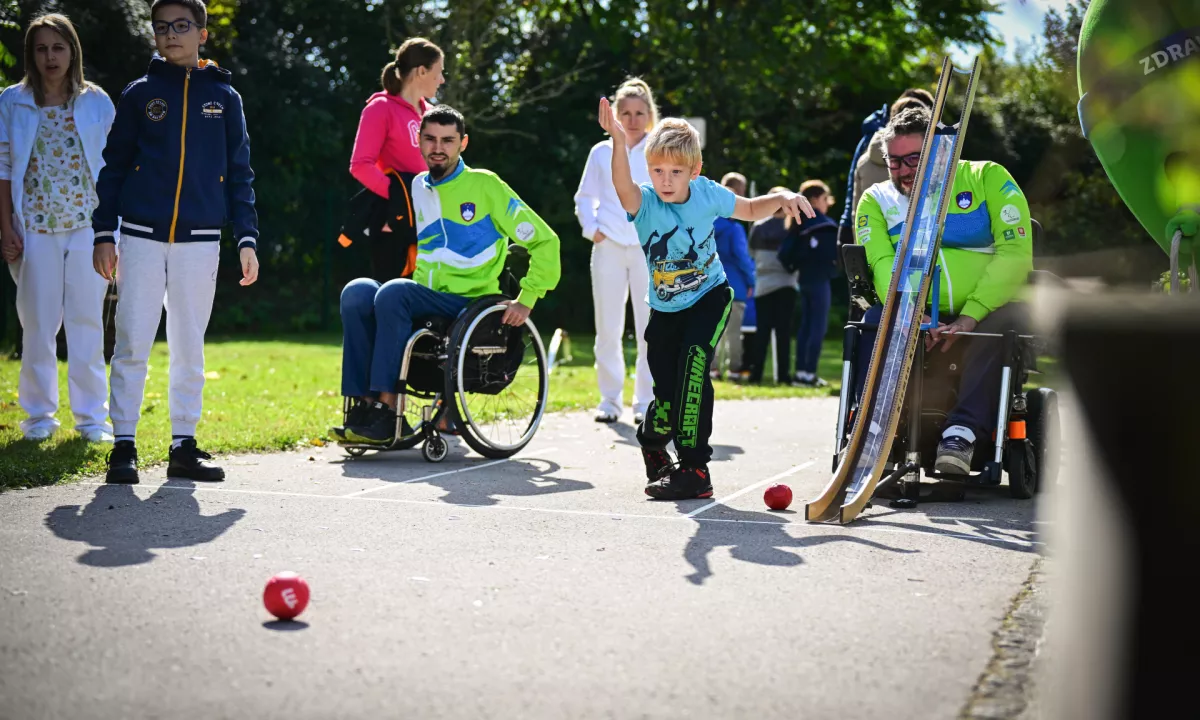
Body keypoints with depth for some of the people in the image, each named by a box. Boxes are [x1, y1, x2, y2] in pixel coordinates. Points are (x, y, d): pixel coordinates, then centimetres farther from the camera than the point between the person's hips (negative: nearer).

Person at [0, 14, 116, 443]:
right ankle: (39, 415, 14)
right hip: (35, 229, 0)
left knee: (88, 321, 1)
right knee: (37, 322, 3)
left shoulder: (97, 103, 6)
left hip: (87, 227, 0)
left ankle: (92, 416, 8)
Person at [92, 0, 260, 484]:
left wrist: (247, 239, 2)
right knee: (132, 344, -4)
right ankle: (123, 447, 2)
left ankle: (184, 448, 11)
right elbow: (114, 167, 8)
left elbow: (239, 174, 10)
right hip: (141, 238, -1)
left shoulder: (224, 98, 10)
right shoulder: (140, 94, 7)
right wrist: (103, 234, 0)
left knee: (190, 348, 5)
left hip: (199, 241, 1)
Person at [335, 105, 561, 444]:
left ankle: (386, 412, -30)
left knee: (393, 293, -30)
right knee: (357, 292, -21)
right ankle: (364, 404, -24)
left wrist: (526, 300, -7)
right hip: (424, 297, 5)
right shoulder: (416, 188, 13)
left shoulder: (485, 186, -2)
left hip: (471, 302, -5)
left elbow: (544, 241, -1)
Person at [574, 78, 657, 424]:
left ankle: (646, 401, 5)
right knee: (608, 327, 1)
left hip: (650, 249, -1)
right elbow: (584, 197, 15)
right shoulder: (601, 153, 10)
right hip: (609, 248, 1)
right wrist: (591, 228, -1)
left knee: (650, 327, -3)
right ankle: (610, 398, 10)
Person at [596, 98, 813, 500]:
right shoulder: (645, 203, -20)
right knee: (667, 392, -1)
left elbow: (751, 211, 7)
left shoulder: (706, 194, -12)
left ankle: (694, 470, -18)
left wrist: (781, 198, -13)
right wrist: (619, 142, -63)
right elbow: (623, 187, -45)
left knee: (693, 362, -25)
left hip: (710, 298, 0)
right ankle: (653, 444, 39)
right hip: (665, 311, 0)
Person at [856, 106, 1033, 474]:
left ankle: (962, 432, -37)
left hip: (984, 314, -2)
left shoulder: (987, 178, 2)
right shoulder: (877, 199, 9)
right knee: (873, 321, -27)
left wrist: (970, 316, -21)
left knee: (1010, 320, -34)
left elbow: (1015, 252, -10)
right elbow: (883, 264, -7)